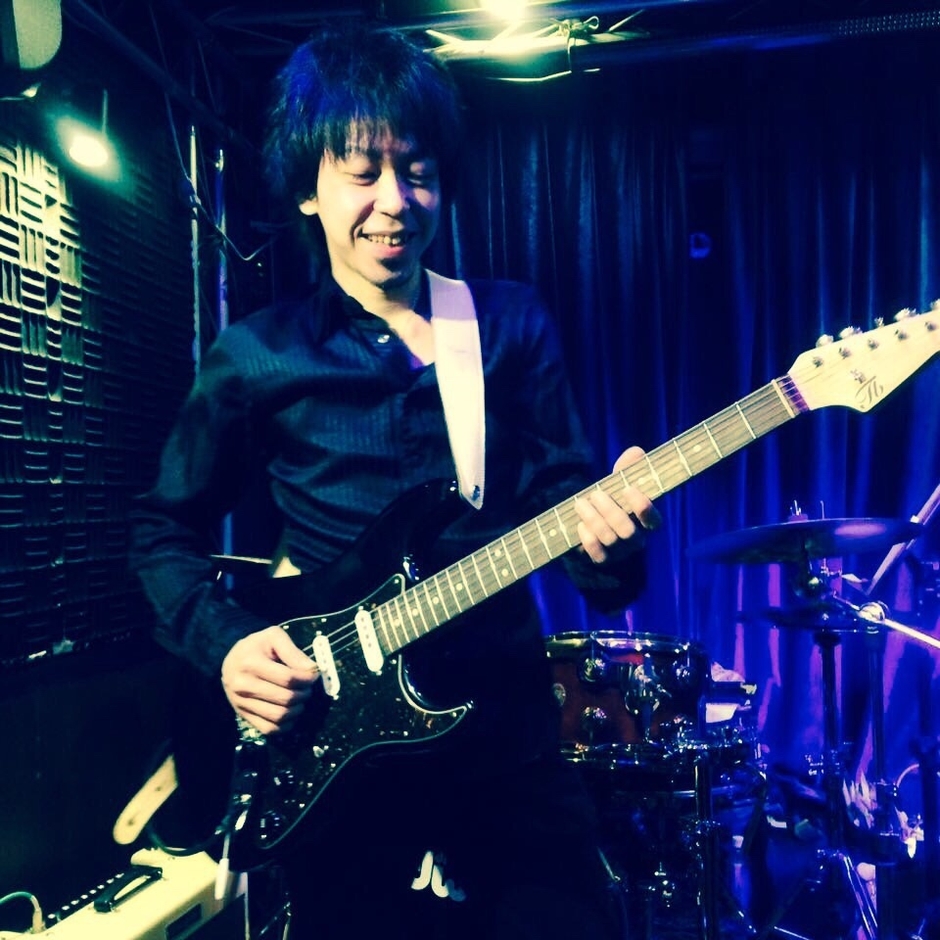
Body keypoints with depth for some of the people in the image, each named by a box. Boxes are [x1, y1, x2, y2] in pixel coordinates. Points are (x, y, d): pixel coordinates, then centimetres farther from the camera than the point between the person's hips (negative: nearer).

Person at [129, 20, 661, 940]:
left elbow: (561, 490, 1)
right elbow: (165, 530, 6)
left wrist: (606, 523, -21)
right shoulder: (255, 357, -3)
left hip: (506, 722, 2)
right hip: (334, 741, -1)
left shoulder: (512, 324, 2)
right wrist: (226, 642, -11)